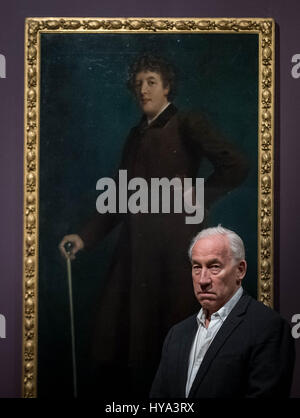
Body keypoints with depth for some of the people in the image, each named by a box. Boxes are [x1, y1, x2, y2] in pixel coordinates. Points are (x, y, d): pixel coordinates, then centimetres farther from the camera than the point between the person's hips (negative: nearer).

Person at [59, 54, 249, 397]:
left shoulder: (187, 125, 1)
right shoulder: (136, 135, 20)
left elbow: (236, 165, -11)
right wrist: (85, 236, 8)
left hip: (173, 245, -6)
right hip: (134, 247, 6)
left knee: (166, 340, 0)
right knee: (111, 337, 3)